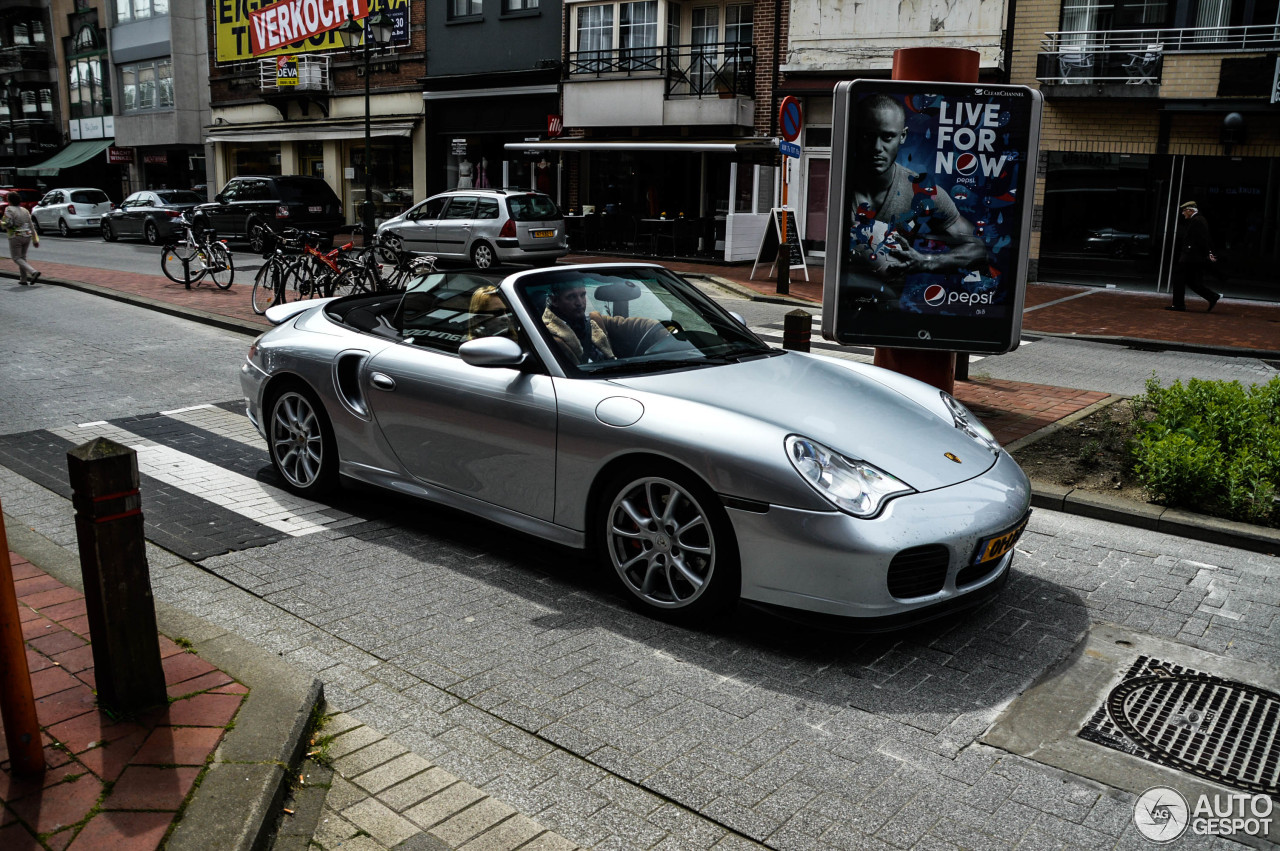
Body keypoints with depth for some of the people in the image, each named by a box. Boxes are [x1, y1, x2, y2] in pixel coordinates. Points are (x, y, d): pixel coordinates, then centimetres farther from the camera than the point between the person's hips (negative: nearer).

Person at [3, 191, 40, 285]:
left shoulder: (9, 209, -9)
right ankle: (23, 280, 17)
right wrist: (35, 239, 12)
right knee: (22, 257, 17)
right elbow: (31, 226, 8)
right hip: (27, 236, 6)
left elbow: (8, 224, -19)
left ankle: (34, 272, -22)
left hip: (16, 237, -6)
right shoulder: (24, 210, 10)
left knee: (17, 258, 1)